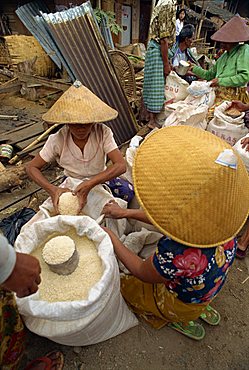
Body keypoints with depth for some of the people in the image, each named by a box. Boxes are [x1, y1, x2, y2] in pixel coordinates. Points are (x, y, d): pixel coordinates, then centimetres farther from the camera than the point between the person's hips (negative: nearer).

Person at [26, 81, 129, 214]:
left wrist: (89, 184, -42)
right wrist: (52, 189, -30)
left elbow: (121, 165, -30)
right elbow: (31, 167, -11)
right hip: (70, 187, 0)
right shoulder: (58, 140, -18)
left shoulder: (103, 133, -21)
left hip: (100, 182, 1)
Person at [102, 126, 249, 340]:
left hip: (181, 304, -5)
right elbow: (171, 217, -10)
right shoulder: (221, 219, -26)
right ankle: (204, 310, 26)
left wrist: (112, 239, -11)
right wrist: (126, 213, -4)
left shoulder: (177, 254, -47)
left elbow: (142, 272, -23)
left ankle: (183, 321, 17)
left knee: (123, 283, 16)